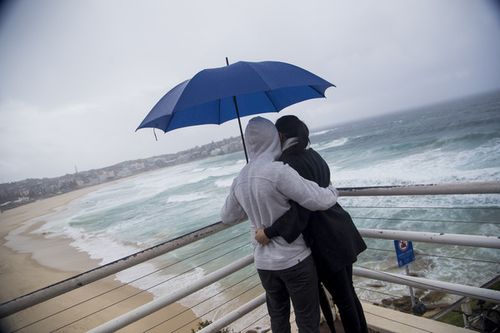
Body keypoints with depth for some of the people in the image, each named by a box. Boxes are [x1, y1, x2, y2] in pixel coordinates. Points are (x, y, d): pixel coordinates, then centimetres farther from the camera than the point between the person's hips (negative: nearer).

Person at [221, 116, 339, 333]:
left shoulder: (240, 180, 1)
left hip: (264, 263, 6)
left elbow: (227, 217, 14)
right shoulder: (278, 171, -21)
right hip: (294, 259, -6)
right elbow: (318, 201, -22)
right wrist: (333, 192, 0)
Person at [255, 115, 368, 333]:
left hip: (325, 240, -9)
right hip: (340, 233, 9)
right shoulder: (312, 154, 8)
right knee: (348, 293, 23)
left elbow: (301, 207, -26)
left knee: (342, 299, 10)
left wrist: (270, 232, -21)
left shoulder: (291, 163, -20)